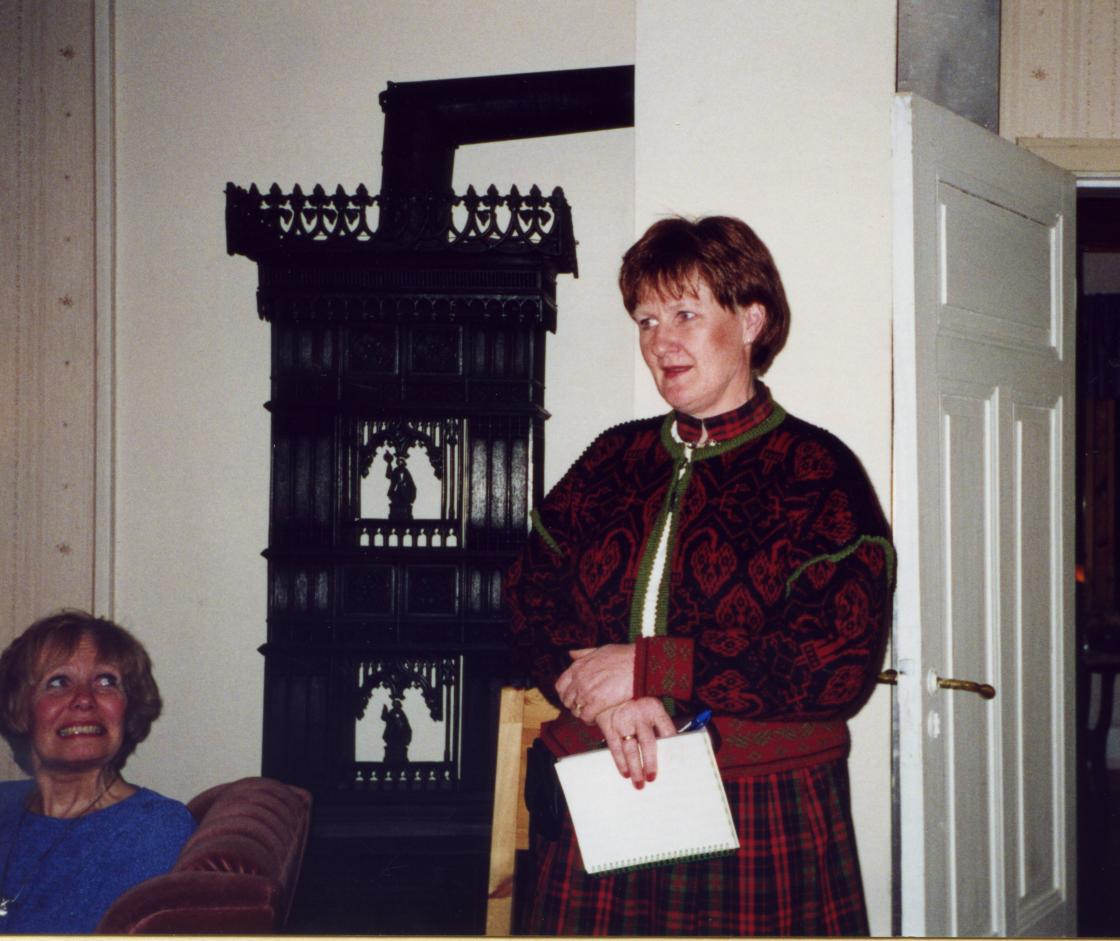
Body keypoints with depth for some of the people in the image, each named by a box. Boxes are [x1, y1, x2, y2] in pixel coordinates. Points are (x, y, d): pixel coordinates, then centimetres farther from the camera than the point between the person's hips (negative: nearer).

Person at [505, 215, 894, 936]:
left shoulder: (818, 472, -5)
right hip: (603, 805, 4)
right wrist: (603, 699, -15)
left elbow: (841, 666, -15)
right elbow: (530, 594, 6)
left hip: (763, 813, -4)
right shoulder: (614, 460, 12)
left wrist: (647, 668, -15)